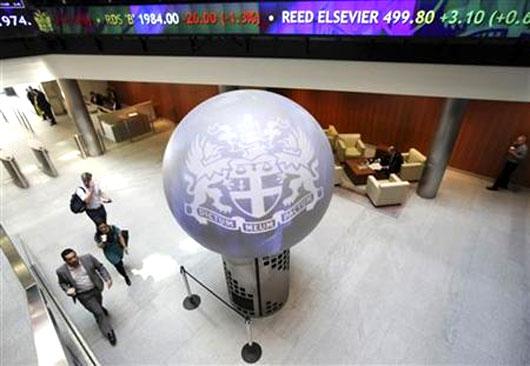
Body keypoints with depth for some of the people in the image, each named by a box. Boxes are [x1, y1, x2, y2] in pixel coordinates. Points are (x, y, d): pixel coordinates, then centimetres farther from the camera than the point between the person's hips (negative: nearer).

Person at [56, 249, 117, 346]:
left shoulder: (88, 258, -16)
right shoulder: (62, 271, -15)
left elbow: (100, 267, -5)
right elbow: (62, 283, 3)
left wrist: (107, 279, -15)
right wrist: (68, 289, -17)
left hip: (96, 289, 2)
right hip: (83, 295, -2)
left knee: (98, 306, 25)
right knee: (99, 313, -2)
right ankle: (109, 333, 13)